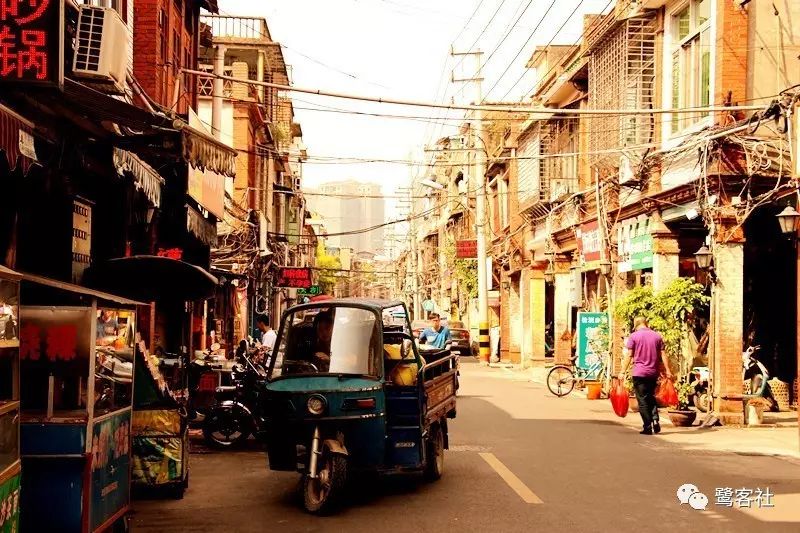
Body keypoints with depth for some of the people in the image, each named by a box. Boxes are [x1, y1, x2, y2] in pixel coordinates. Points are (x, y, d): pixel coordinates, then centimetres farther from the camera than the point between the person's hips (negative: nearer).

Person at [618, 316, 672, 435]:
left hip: (639, 373, -4)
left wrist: (623, 372, -4)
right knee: (651, 397, 20)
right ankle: (655, 420, 2)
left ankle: (647, 427, -3)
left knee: (642, 400, 1)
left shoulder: (634, 336, -3)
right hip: (653, 373, 4)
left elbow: (628, 355, -6)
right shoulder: (657, 336, 7)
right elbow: (663, 355, 5)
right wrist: (668, 371, 9)